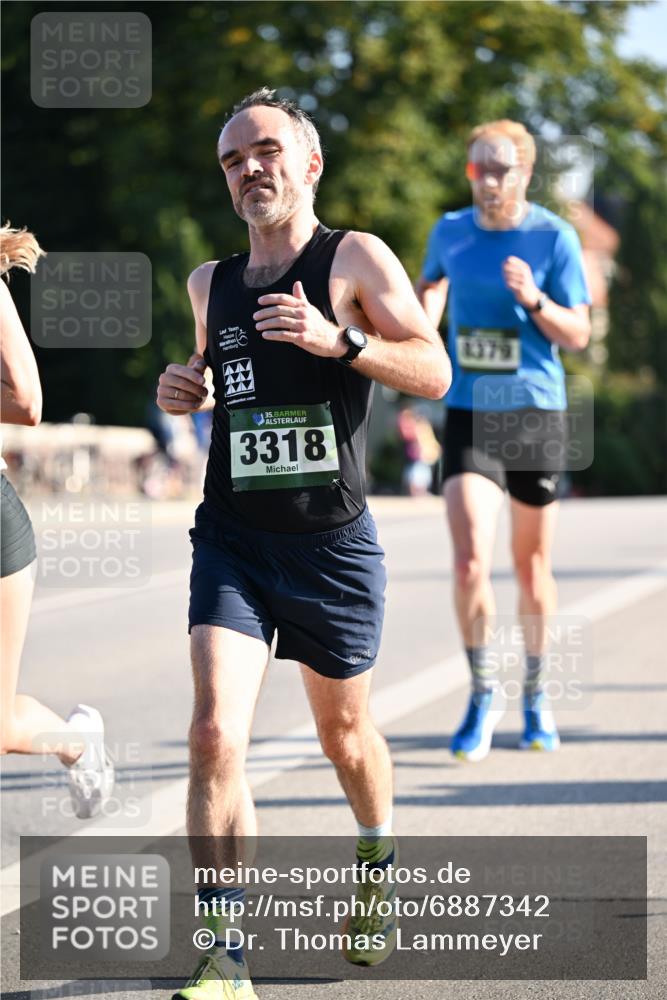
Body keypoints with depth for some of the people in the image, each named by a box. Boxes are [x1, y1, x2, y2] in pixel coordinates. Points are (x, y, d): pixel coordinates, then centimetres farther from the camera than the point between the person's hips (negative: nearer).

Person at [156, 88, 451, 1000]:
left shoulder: (356, 259, -5)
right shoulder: (211, 283, 9)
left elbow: (434, 372, -13)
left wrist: (338, 341, -26)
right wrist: (183, 388, 6)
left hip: (333, 542, -2)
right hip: (232, 539, 2)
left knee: (343, 730, 17)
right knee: (216, 735, -16)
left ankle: (378, 872, 48)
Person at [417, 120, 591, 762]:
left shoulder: (554, 237, -6)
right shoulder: (449, 231, 2)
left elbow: (578, 335, -6)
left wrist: (534, 300, -23)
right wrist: (422, 320, 3)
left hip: (536, 414, -1)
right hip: (469, 418, 1)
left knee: (531, 568, 10)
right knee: (470, 563, -14)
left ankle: (535, 695, 30)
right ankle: (483, 693, 3)